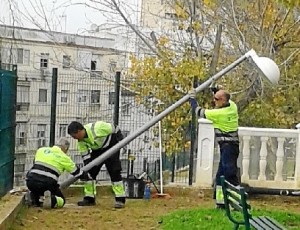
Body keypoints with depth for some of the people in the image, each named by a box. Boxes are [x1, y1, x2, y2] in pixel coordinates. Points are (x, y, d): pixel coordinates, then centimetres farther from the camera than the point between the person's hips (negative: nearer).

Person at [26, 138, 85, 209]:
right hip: (47, 184, -4)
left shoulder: (41, 150, 17)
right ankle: (51, 200, -16)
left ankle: (33, 195, 8)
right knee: (61, 201, 17)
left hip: (31, 182, 4)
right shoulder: (64, 158, 10)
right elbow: (77, 172, 18)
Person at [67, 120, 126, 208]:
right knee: (90, 171, 1)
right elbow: (85, 157, -9)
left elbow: (115, 129, -22)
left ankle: (120, 199, -11)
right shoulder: (80, 141, -12)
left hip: (111, 146, -7)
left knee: (114, 171, -14)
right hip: (97, 150, 7)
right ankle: (89, 198, 10)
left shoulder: (97, 128, -34)